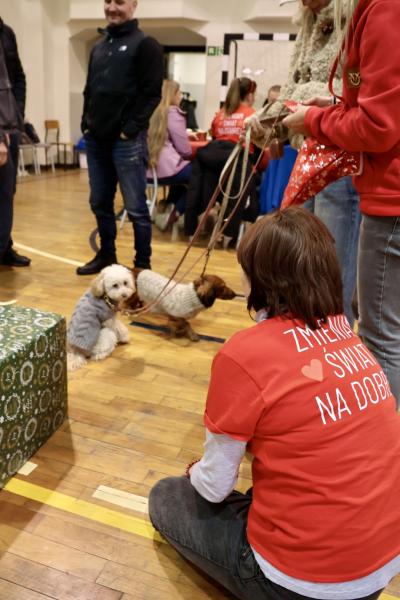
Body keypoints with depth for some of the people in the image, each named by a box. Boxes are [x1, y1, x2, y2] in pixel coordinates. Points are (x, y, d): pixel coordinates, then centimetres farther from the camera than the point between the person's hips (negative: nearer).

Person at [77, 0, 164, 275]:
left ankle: (143, 265, 7)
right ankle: (106, 255, 25)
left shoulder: (145, 44, -1)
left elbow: (152, 93, -9)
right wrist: (87, 123, 10)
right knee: (100, 203, 12)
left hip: (127, 141, -7)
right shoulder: (99, 46, 20)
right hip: (96, 139, 7)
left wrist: (131, 129, -15)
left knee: (135, 207, -3)